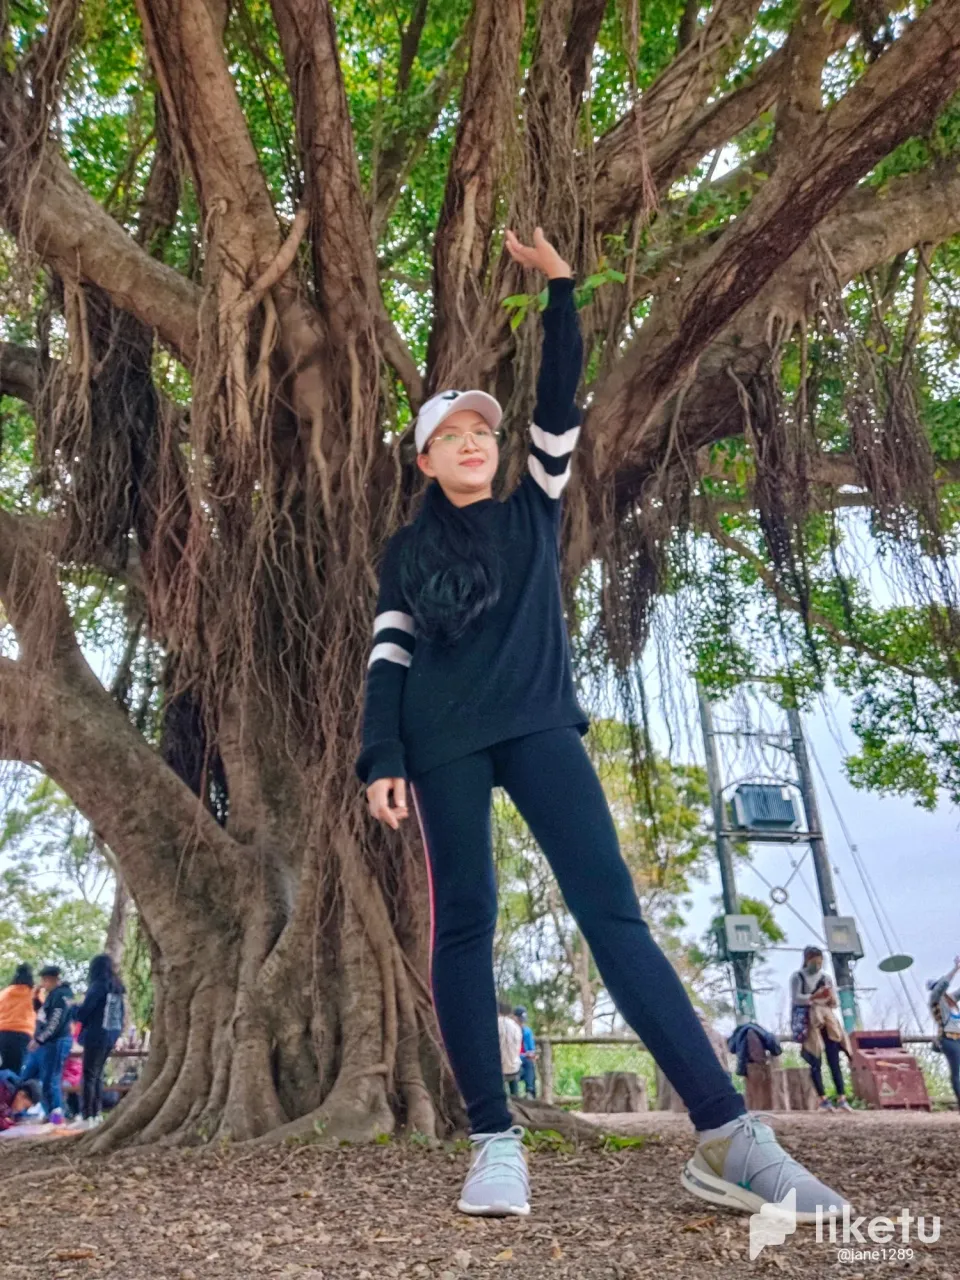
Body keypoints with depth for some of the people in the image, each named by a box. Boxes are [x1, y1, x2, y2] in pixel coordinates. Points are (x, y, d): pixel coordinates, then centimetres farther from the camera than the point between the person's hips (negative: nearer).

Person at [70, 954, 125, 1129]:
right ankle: (97, 1114, 16)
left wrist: (73, 1007, 8)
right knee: (98, 1075, 15)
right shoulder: (117, 988, 11)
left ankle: (87, 1118, -3)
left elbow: (83, 1013, -11)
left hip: (97, 1036, -7)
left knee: (89, 1076, -2)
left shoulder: (98, 986, -11)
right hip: (111, 1035, 7)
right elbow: (120, 1014, 15)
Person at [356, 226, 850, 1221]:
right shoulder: (406, 551, 18)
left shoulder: (533, 514, 20)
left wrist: (559, 286, 15)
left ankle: (725, 1137, -13)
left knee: (611, 906, -11)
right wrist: (381, 759, -4)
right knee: (463, 921, -5)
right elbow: (389, 656, 8)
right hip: (442, 741, 1)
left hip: (537, 724, 0)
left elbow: (559, 403, 14)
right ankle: (495, 1142, 1)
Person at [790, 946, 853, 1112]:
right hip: (808, 1021, -4)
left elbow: (836, 1003, 11)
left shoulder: (826, 977, 12)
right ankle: (823, 1100, -1)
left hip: (827, 1019, 4)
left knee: (834, 1060, -4)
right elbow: (796, 998, -12)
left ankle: (842, 1099, -5)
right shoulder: (797, 977, 0)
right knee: (815, 1062, -5)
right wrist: (814, 997, -28)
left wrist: (832, 1000, -13)